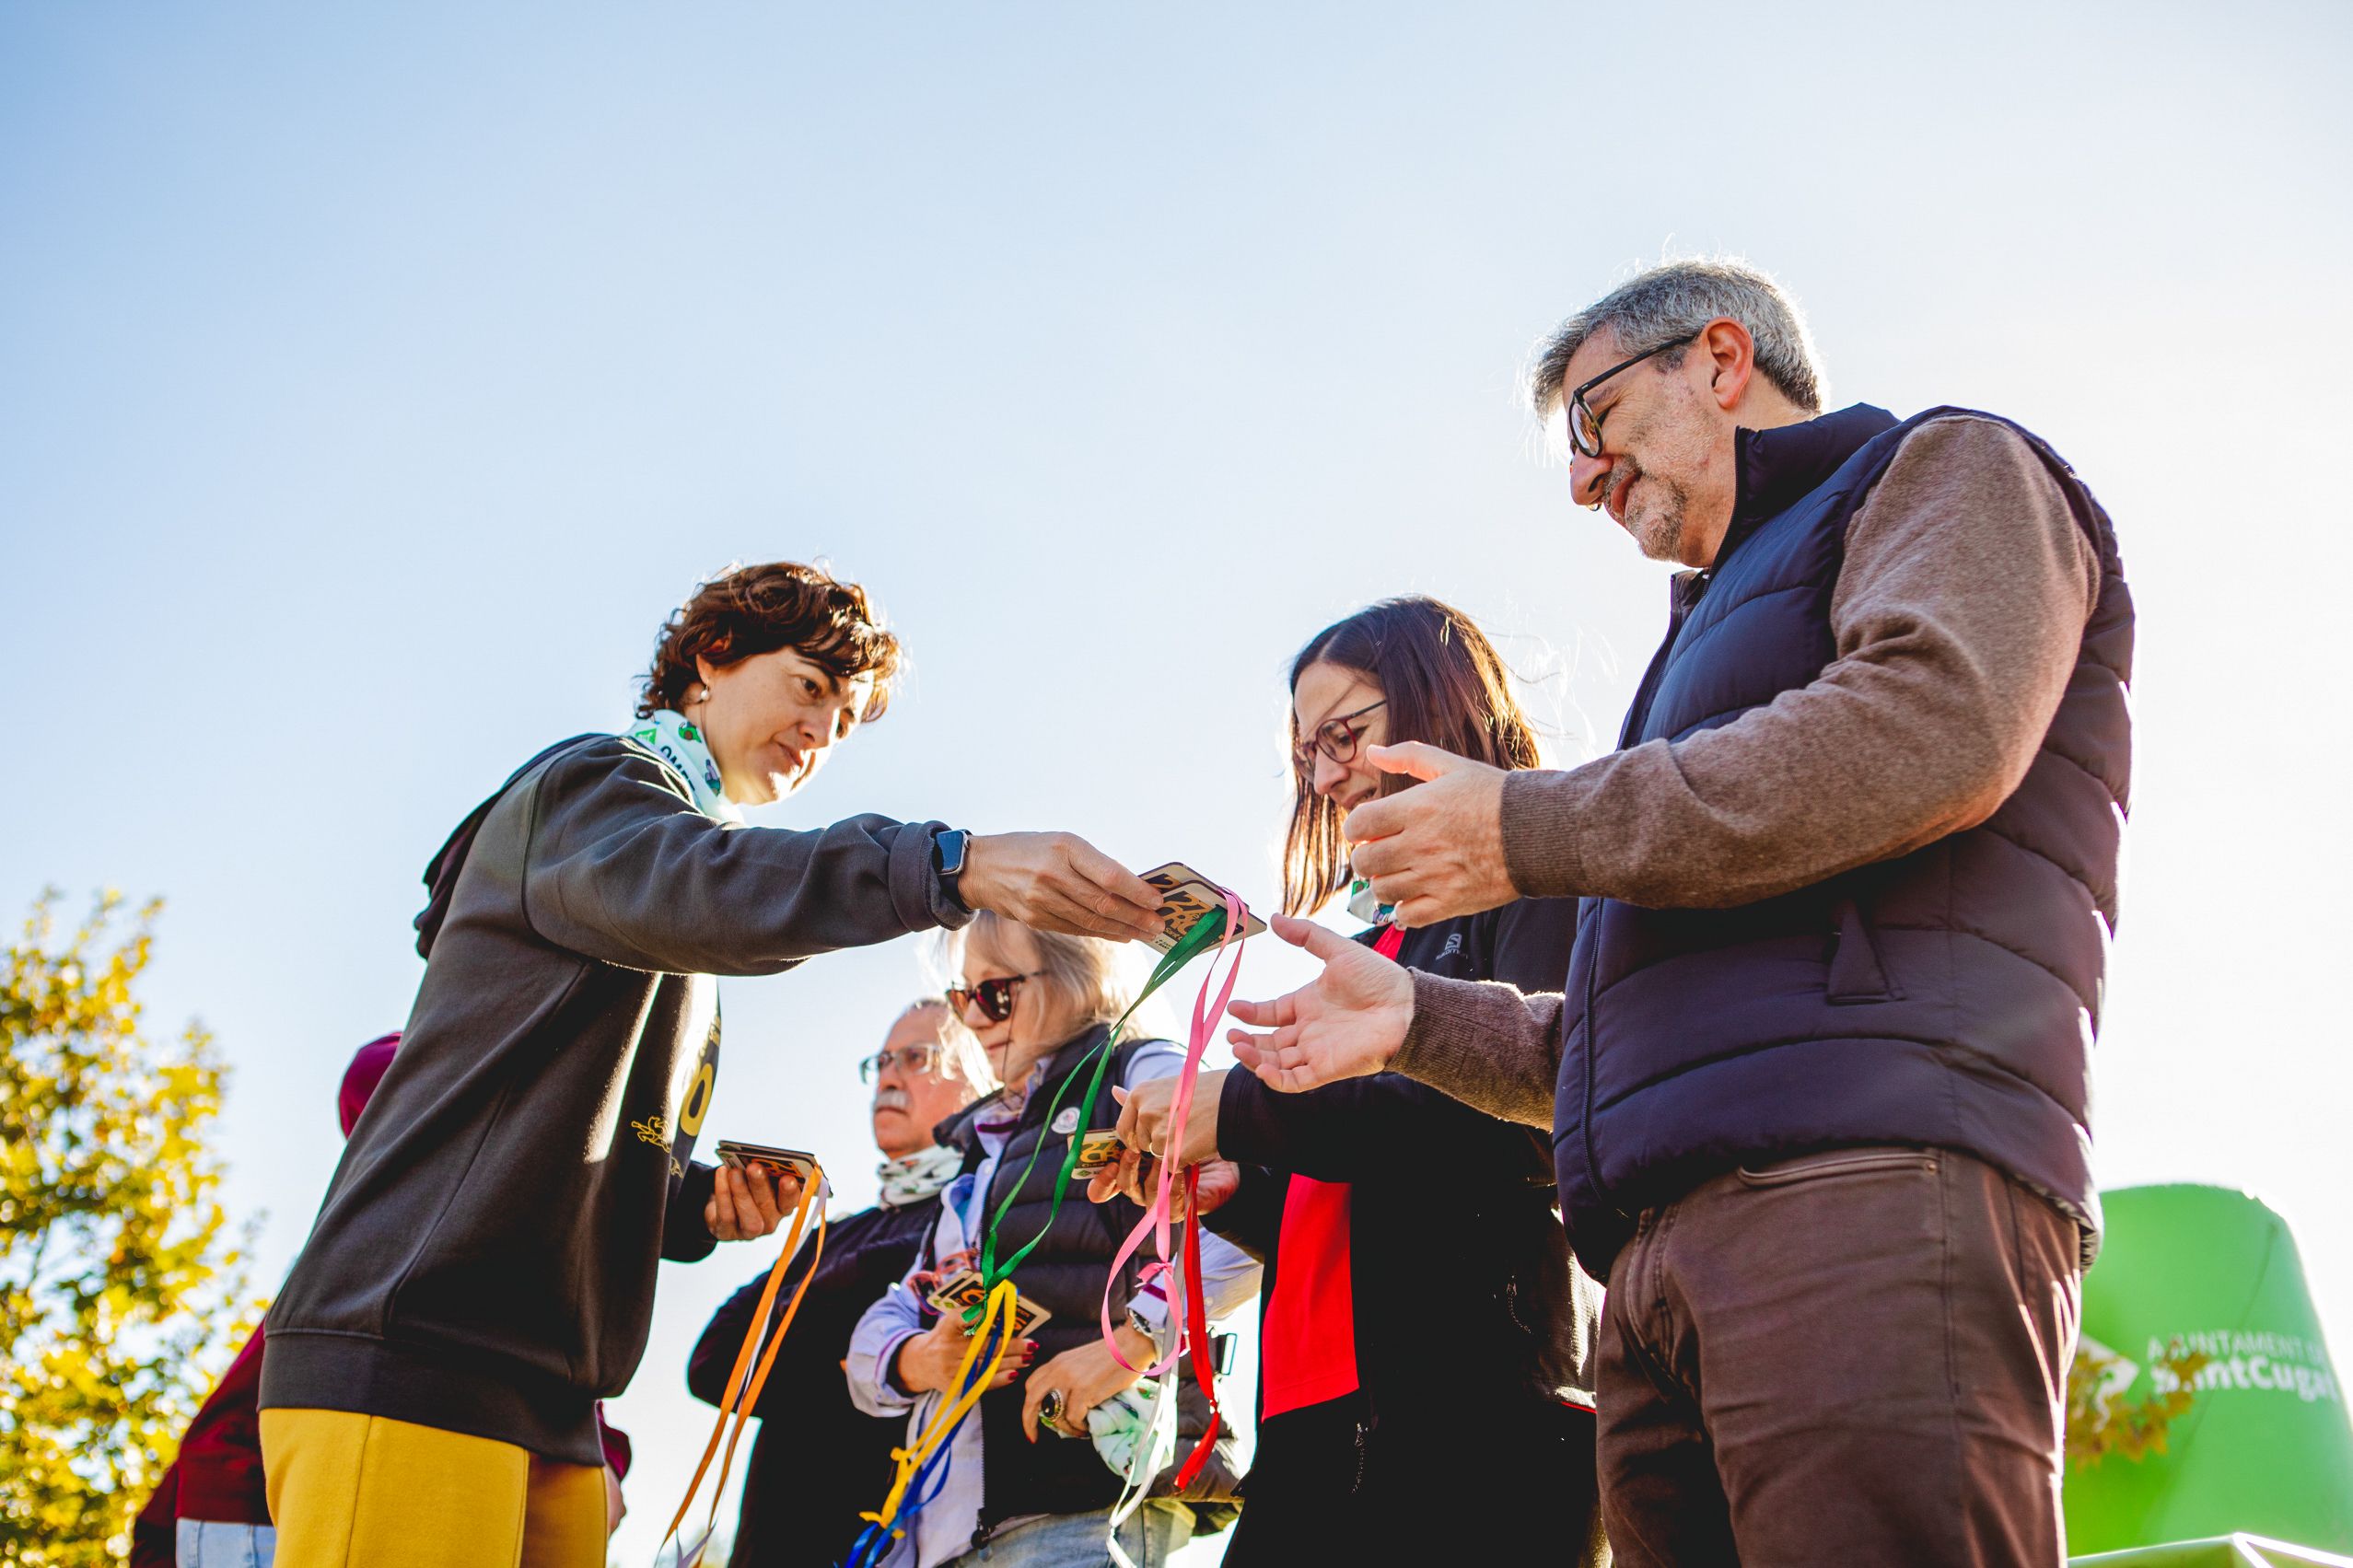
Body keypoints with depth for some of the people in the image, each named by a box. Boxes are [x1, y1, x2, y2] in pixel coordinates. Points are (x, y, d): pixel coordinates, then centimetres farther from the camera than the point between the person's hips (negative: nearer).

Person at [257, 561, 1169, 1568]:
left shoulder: (681, 979, 28)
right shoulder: (590, 784, 1)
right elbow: (676, 887, -24)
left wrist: (706, 1205, 4)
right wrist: (956, 867, -38)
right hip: (408, 1349, -8)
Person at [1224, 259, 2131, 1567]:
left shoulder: (1946, 470, 12)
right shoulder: (1728, 618, 36)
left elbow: (1935, 727, -14)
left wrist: (1531, 830, -7)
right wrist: (1423, 1017, 19)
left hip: (1875, 1177, -8)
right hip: (1664, 1251, 8)